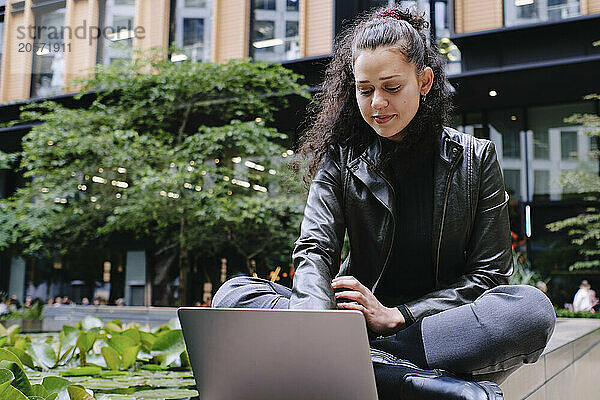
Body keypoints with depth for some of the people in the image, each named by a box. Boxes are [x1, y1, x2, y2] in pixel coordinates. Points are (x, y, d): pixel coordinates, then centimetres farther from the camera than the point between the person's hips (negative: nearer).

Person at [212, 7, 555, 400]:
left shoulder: (476, 157, 3)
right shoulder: (339, 160, 5)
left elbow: (490, 272, -2)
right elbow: (315, 250, -9)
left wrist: (396, 316, -15)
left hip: (443, 325, -1)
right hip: (360, 321, 2)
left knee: (532, 308, -31)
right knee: (233, 294, -22)